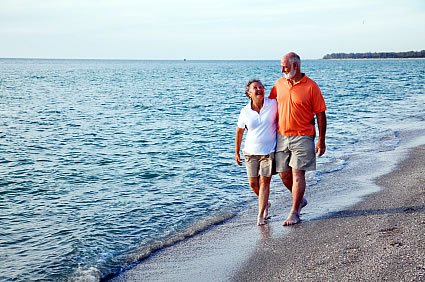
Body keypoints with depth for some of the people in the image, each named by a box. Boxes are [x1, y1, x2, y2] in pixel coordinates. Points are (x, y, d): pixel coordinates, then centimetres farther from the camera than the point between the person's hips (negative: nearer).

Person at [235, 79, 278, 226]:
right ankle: (265, 204, 33)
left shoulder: (273, 104, -7)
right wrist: (236, 152, 12)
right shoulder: (245, 111, -3)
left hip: (269, 151, -2)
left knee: (264, 182, -3)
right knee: (253, 183, 5)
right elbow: (239, 132, 9)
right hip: (251, 152, 2)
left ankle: (261, 215, 4)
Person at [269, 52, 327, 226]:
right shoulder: (279, 84, 7)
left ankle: (294, 213, 4)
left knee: (298, 174, -5)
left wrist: (321, 140, -7)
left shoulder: (311, 86, -8)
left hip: (302, 138, -5)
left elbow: (320, 115, -5)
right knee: (284, 174, 9)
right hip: (281, 137, 5)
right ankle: (300, 200, 34)